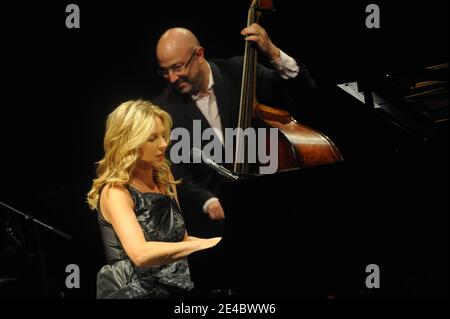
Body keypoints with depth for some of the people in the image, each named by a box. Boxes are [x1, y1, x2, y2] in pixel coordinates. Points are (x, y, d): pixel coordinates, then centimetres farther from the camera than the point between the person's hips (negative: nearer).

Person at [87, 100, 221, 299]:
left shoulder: (164, 178, 13)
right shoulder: (115, 192, -11)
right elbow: (140, 254, -27)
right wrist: (207, 244, -30)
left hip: (176, 286, 7)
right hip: (136, 291, -7)